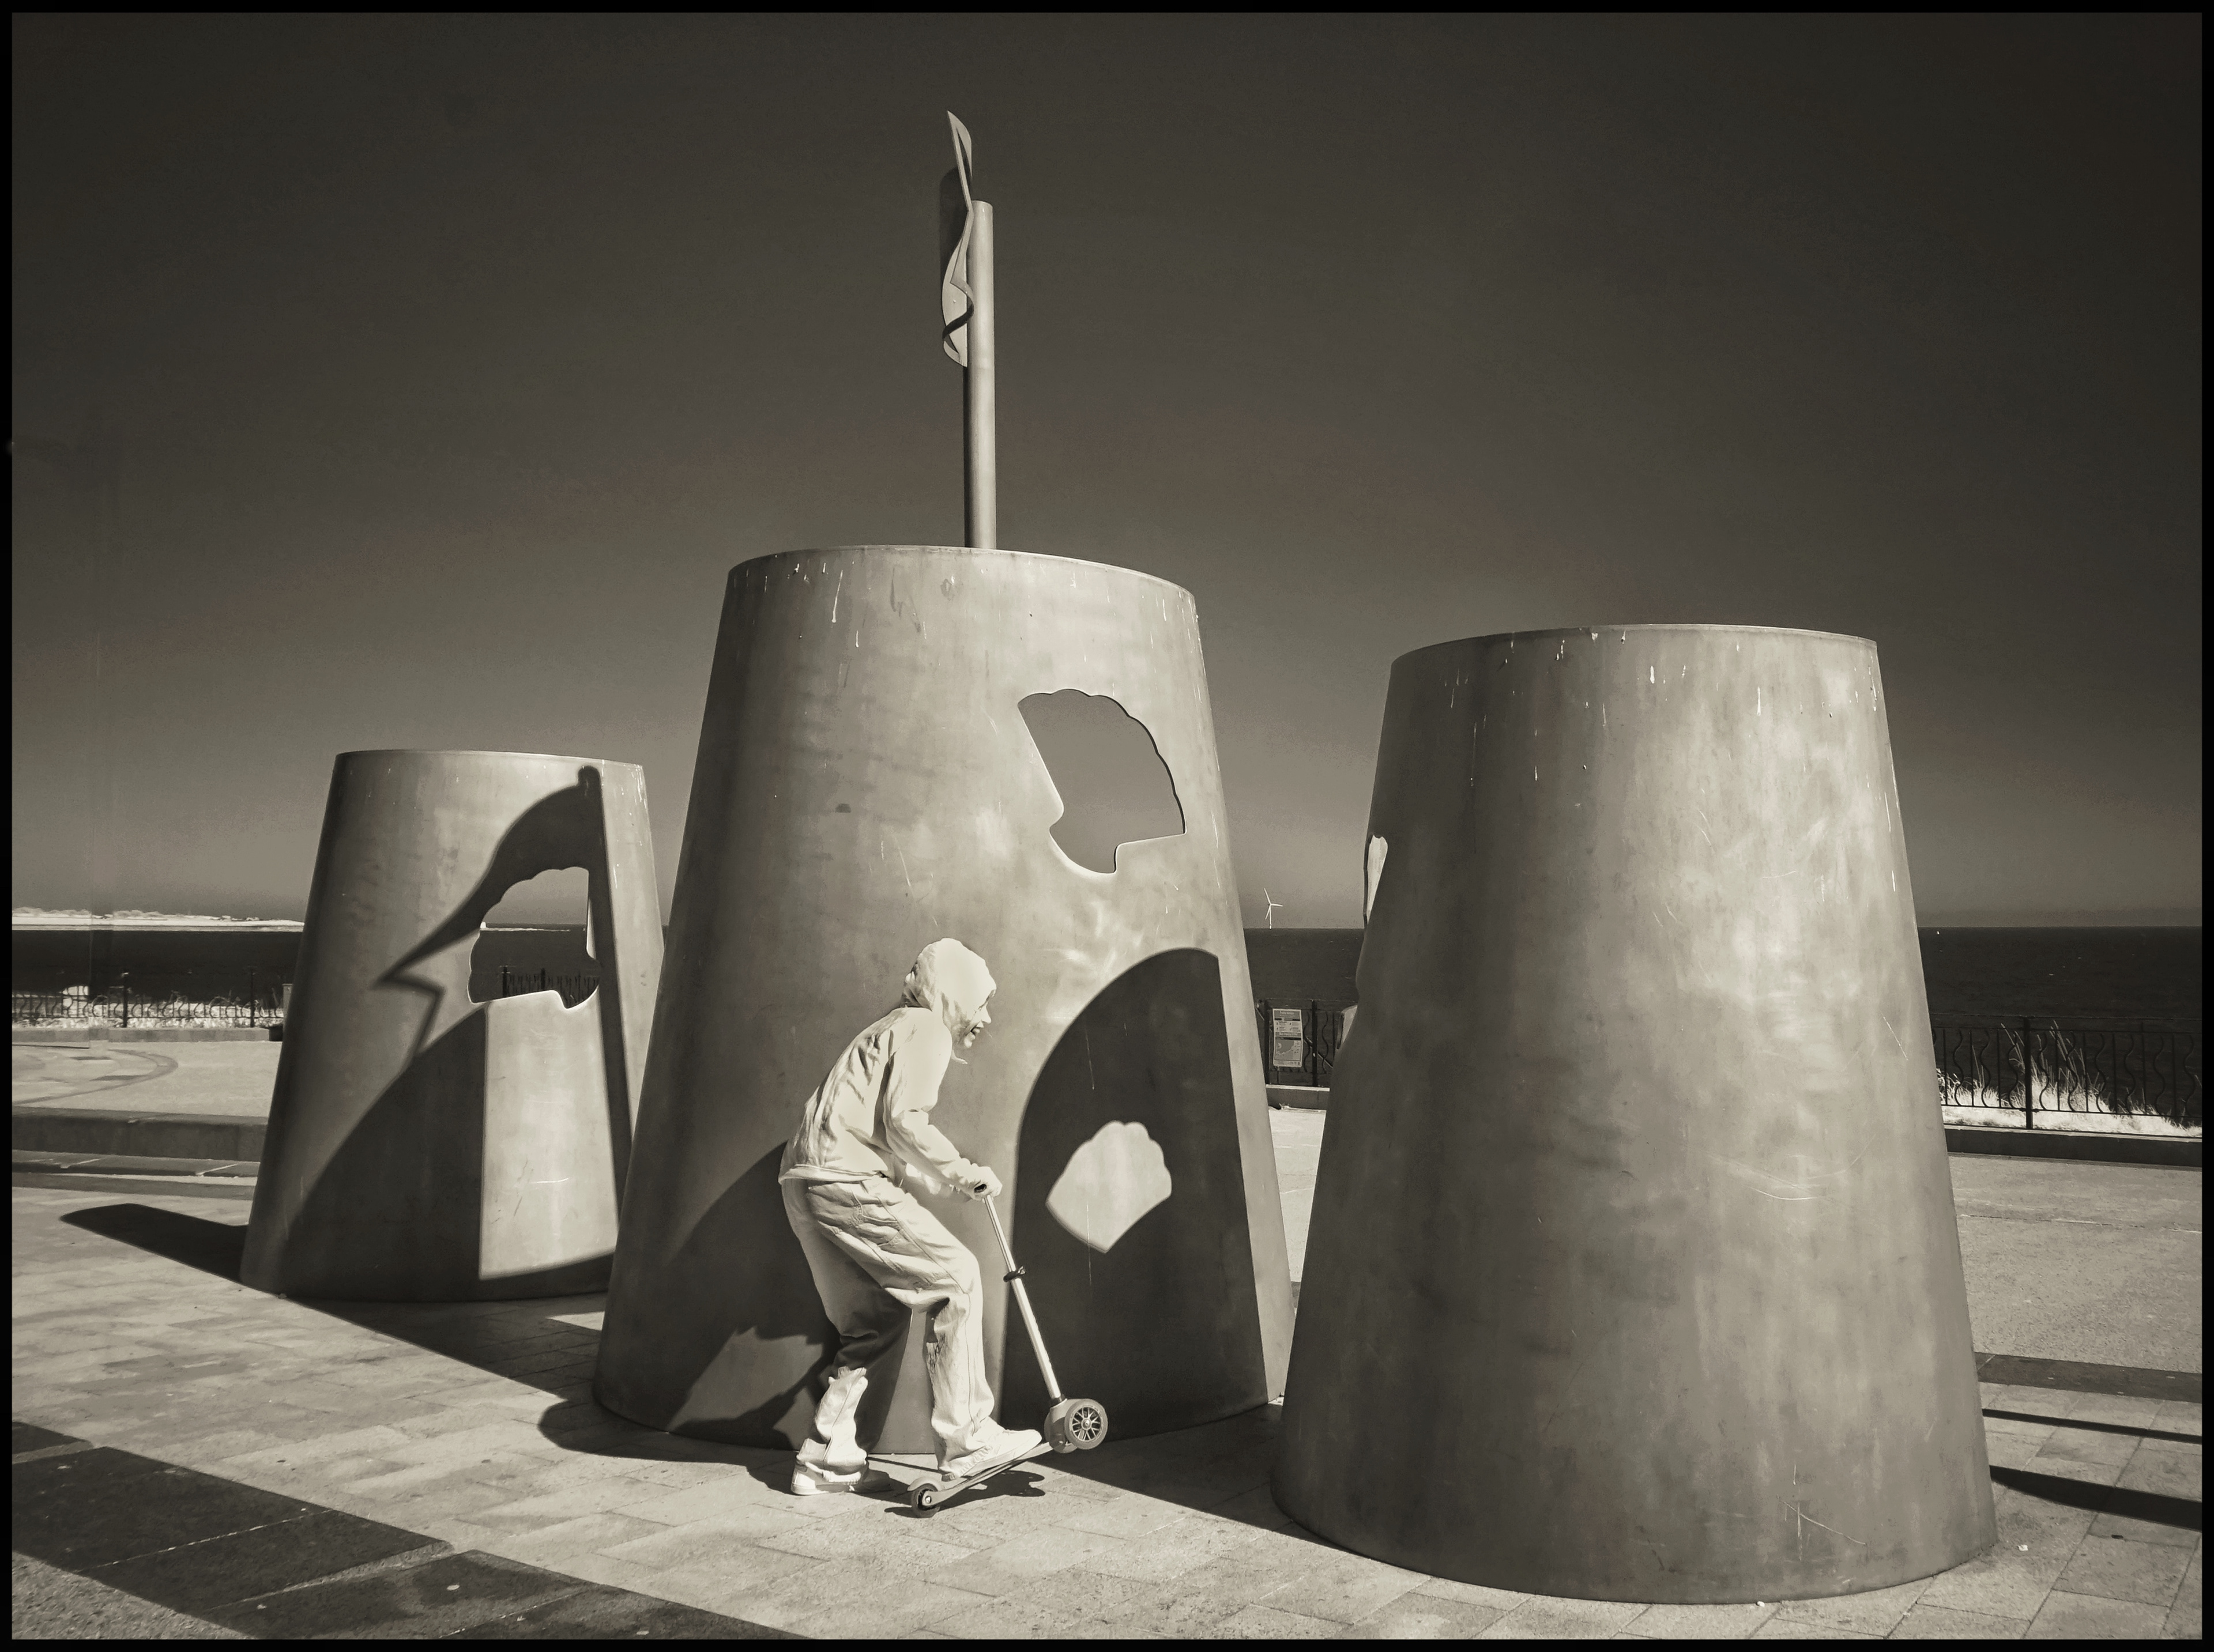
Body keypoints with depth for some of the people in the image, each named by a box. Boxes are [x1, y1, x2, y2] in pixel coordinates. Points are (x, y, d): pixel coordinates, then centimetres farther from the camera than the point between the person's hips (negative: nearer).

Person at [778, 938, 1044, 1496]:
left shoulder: (890, 1030, 29)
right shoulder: (926, 1029, -1)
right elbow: (904, 1120, -15)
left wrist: (949, 1180, 20)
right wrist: (962, 1173, -4)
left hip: (805, 1181, 10)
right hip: (847, 1178, -10)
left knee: (876, 1321, 15)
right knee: (956, 1278, -6)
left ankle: (826, 1456, 15)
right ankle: (966, 1439, -6)